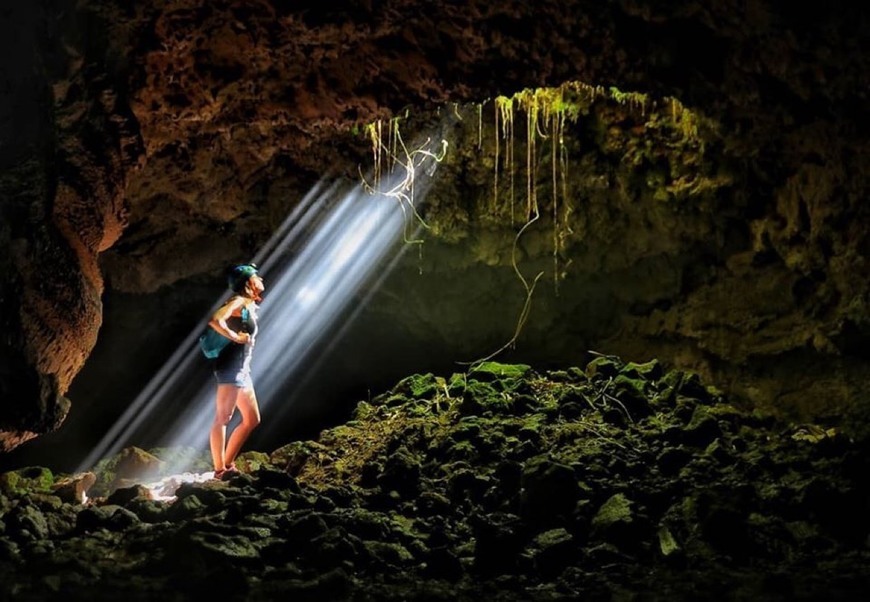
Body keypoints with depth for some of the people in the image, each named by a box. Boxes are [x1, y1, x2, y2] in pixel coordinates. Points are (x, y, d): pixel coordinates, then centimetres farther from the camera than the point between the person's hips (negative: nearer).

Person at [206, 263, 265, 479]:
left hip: (242, 368, 10)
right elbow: (215, 320, -24)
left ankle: (227, 464, 14)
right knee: (223, 418, -12)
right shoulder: (238, 302, -8)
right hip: (231, 366, -10)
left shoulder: (249, 306, 20)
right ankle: (220, 470, -14)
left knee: (252, 419, 12)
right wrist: (234, 337, -17)